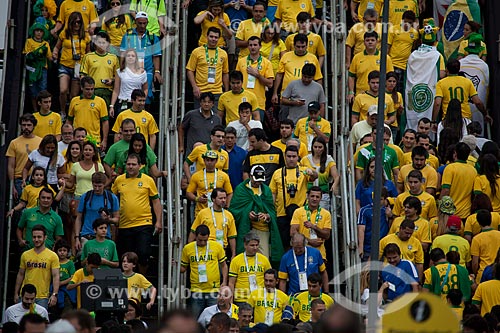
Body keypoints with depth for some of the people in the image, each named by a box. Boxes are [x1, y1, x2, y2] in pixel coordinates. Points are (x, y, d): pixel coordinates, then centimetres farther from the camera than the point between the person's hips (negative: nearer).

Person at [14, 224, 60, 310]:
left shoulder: (52, 256, -1)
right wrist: (16, 293, 13)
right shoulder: (25, 255, 9)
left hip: (42, 297, -3)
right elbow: (20, 275, 15)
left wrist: (54, 294, -16)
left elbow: (56, 276, -6)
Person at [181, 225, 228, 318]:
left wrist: (224, 282, 1)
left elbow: (223, 265, 10)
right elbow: (183, 268, 14)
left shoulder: (217, 246, 2)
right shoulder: (187, 248, 4)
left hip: (214, 290, -1)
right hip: (196, 291, 1)